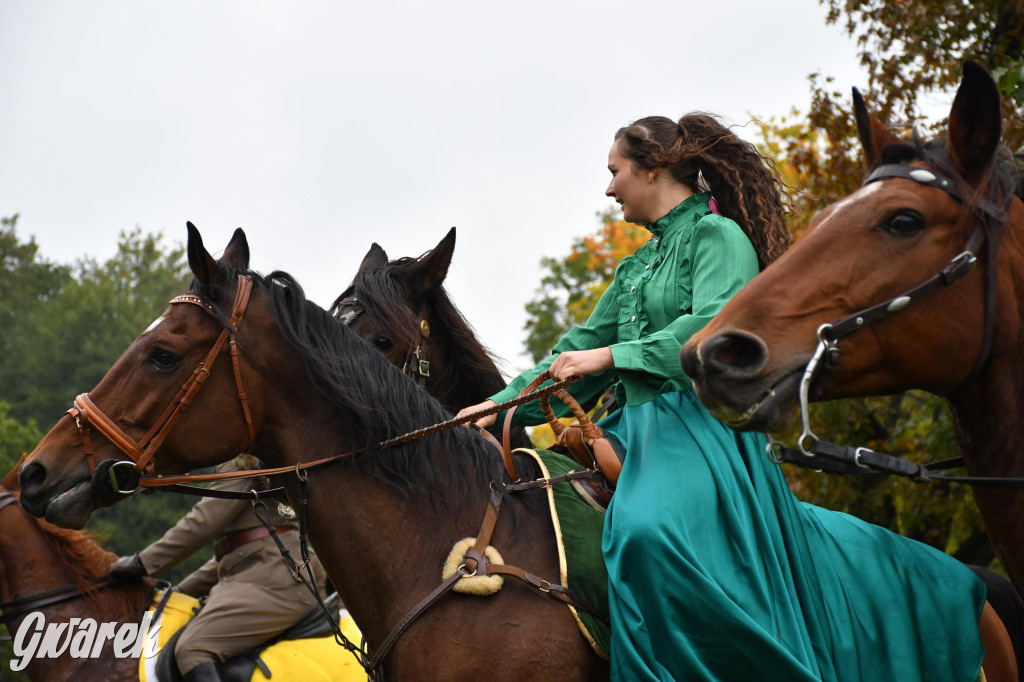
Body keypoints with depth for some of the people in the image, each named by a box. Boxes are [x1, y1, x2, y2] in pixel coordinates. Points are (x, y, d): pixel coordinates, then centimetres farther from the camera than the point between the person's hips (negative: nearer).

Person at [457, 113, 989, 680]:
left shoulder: (719, 235, -2)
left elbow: (716, 325, -19)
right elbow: (582, 346, 25)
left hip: (698, 426, -10)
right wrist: (506, 402, 16)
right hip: (637, 428, 10)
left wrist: (612, 356, -23)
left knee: (652, 531, -35)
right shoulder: (636, 267, 24)